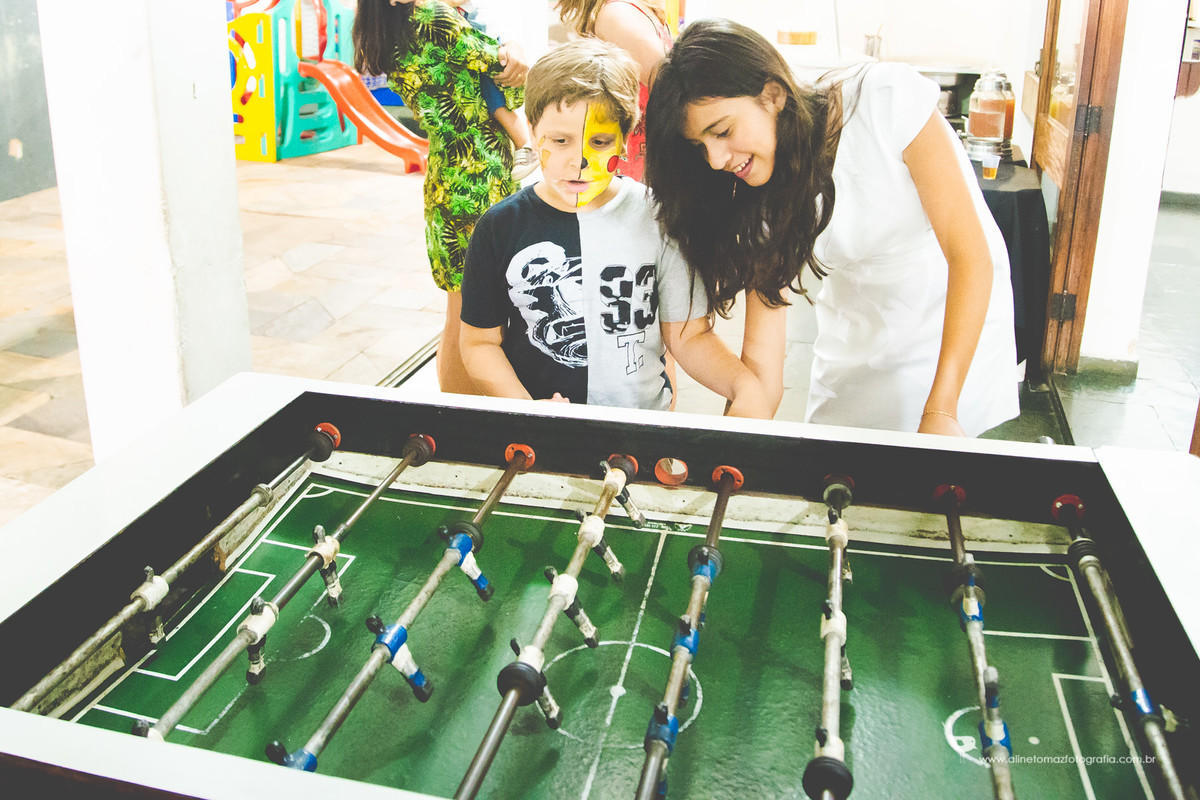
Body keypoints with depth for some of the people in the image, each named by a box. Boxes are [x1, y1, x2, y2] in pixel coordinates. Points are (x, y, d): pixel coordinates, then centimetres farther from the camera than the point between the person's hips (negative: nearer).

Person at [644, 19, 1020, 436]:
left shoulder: (888, 100, -26)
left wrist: (940, 411, -30)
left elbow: (971, 254, -25)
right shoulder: (760, 199, -14)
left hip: (964, 324, -3)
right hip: (856, 341, 3)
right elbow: (761, 357, -14)